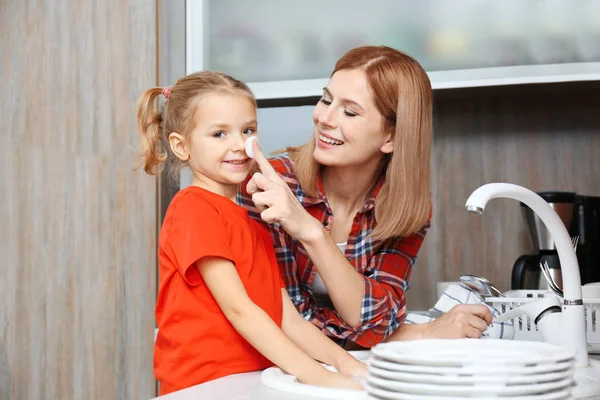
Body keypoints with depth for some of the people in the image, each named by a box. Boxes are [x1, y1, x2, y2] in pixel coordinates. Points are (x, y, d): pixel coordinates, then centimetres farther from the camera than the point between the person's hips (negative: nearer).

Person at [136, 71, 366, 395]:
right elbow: (238, 309, -14)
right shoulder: (193, 209, -6)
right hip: (202, 386, -6)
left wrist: (344, 361, -5)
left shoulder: (256, 223, 17)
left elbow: (289, 320, 11)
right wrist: (319, 378, -19)